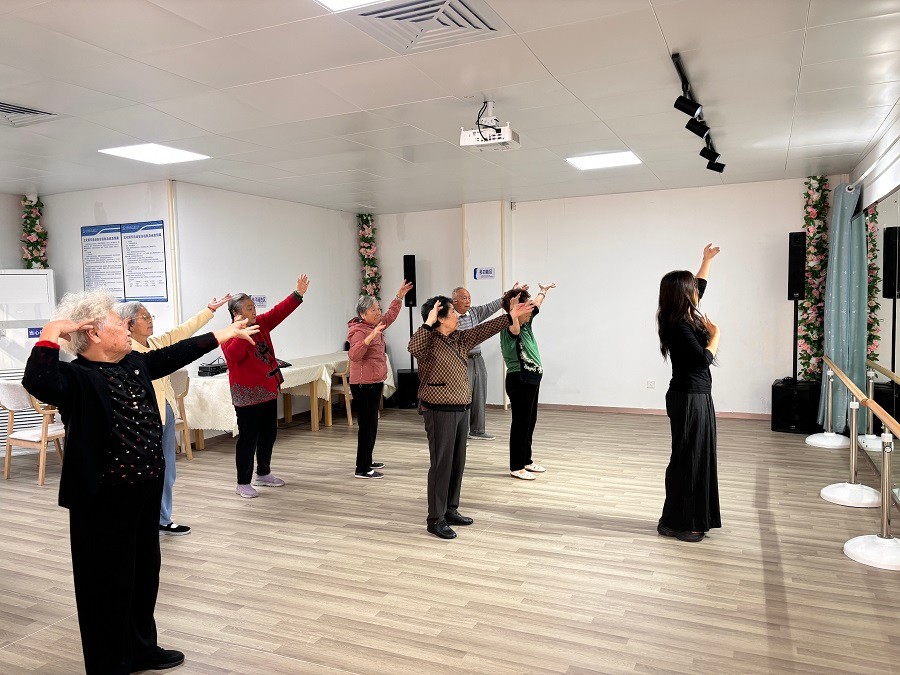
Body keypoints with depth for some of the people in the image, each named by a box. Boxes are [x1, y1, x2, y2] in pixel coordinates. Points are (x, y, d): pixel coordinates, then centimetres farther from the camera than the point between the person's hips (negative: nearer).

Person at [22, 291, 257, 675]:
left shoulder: (133, 364, 6)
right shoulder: (77, 378, -19)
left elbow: (173, 356, 18)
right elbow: (37, 382, -40)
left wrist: (223, 334, 24)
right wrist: (50, 335, -32)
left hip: (144, 494, 9)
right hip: (104, 501, -9)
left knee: (144, 573, 22)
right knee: (109, 583, 7)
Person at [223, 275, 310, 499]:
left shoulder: (260, 324, 7)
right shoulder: (231, 336, -14)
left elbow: (279, 311, 3)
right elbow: (234, 355, -32)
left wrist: (298, 294, -4)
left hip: (268, 390, 8)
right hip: (248, 394, -8)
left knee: (269, 433, 16)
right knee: (248, 438, -3)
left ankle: (263, 474, 32)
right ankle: (243, 483, 9)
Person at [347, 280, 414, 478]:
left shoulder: (374, 326, 10)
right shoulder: (359, 331, -18)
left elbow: (390, 315, 28)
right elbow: (354, 355, -34)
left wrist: (399, 296, 24)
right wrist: (371, 336, -43)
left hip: (375, 382, 10)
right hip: (363, 384, -10)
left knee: (371, 424, 17)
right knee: (367, 425, -8)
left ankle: (367, 461, 28)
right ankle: (362, 469, -3)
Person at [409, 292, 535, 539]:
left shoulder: (459, 338, 10)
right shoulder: (428, 342, -14)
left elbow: (484, 329, 14)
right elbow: (413, 347, -35)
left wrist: (511, 316, 13)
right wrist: (428, 323, -34)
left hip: (461, 409, 8)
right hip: (440, 411, -8)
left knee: (458, 462, 14)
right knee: (441, 464, -3)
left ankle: (450, 510, 28)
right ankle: (435, 519, 7)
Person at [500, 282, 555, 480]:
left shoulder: (526, 324, 9)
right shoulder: (509, 328, -17)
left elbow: (536, 305, 28)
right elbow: (515, 330, -44)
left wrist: (543, 291, 43)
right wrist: (513, 310, -47)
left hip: (531, 379, 10)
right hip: (519, 380, -10)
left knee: (530, 421, 16)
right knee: (521, 422, -3)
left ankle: (526, 461, 29)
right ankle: (516, 467, 7)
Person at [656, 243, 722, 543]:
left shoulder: (686, 318, 8)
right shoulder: (679, 326, -19)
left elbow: (699, 286, 26)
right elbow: (703, 358, -21)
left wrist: (707, 259, 35)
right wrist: (715, 334, -5)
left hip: (696, 396, 10)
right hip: (689, 398, -10)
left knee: (698, 456, 15)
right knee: (687, 457, -2)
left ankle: (692, 518, 26)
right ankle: (675, 523, 8)